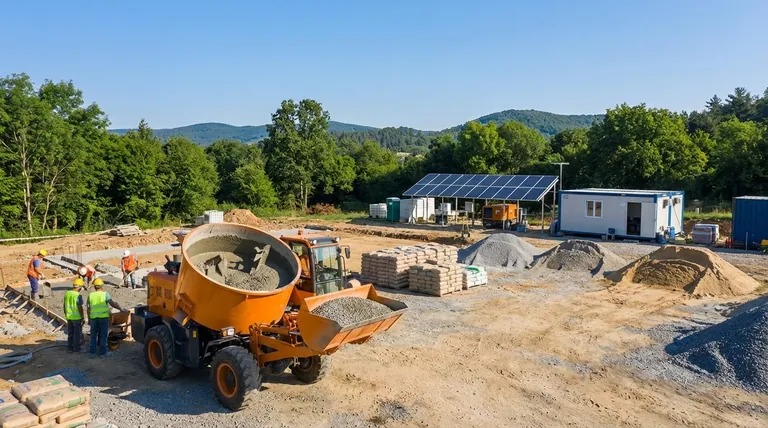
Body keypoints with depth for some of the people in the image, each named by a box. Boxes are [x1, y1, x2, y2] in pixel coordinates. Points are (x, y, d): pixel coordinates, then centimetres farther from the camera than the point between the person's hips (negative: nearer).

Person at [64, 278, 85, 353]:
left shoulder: (67, 293, 2)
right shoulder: (78, 295, -19)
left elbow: (65, 306, 10)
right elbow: (80, 307, -18)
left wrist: (66, 314, 21)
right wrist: (83, 317, -9)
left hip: (69, 317, 7)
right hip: (77, 317, -7)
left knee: (70, 333, 17)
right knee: (77, 333, 5)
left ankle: (69, 348, 23)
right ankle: (76, 348, 9)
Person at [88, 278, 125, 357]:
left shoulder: (90, 295, 5)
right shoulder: (105, 294, -5)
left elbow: (88, 308, 6)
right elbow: (112, 303, -15)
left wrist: (89, 319, 13)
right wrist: (120, 308, -4)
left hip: (94, 318, 3)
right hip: (104, 317, -3)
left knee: (93, 335, 12)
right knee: (103, 335, 4)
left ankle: (92, 353, 12)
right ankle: (102, 352, 7)